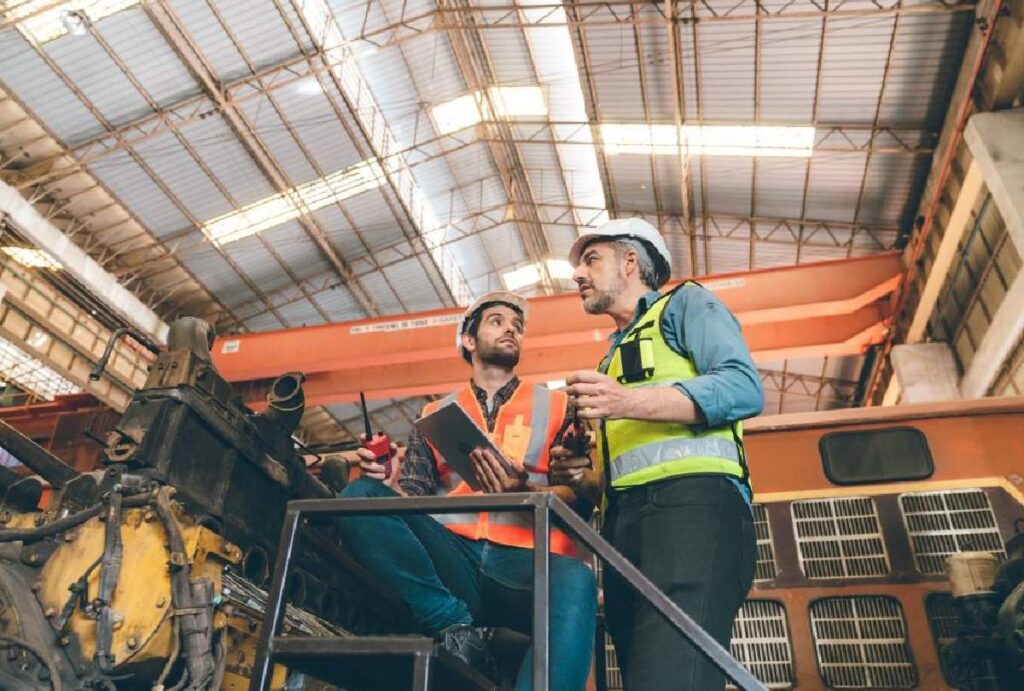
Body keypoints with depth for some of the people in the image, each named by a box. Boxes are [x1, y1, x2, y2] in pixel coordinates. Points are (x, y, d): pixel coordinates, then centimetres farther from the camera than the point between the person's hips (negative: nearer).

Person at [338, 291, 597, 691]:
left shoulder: (556, 407, 17)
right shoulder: (436, 414, 22)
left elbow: (580, 496, 5)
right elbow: (415, 496, 14)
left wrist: (524, 491, -15)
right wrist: (390, 483, -10)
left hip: (525, 561, -2)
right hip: (451, 559, 2)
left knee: (574, 583, -37)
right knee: (361, 497, -21)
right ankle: (454, 627, -21)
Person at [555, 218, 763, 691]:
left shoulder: (684, 303, 15)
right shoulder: (614, 356, 35)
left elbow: (745, 387, -5)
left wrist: (631, 402, -16)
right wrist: (580, 476, 10)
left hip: (691, 500, -7)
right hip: (625, 522, 8)